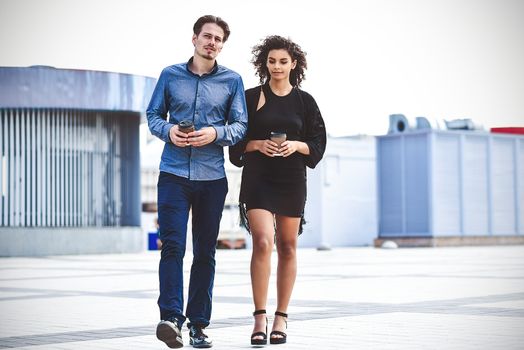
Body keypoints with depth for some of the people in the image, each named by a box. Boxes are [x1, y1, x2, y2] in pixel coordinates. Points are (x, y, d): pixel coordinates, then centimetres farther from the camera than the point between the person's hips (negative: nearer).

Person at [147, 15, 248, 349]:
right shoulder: (170, 75, 8)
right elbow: (153, 115, 12)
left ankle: (198, 323, 13)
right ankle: (171, 317, -17)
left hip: (212, 177, 1)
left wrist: (215, 133, -13)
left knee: (205, 252, 6)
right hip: (174, 173, -1)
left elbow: (241, 125, 6)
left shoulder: (232, 80, 7)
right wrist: (168, 130, -9)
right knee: (172, 245, -13)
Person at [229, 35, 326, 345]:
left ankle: (281, 317, 15)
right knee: (262, 242, -16)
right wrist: (258, 144, -14)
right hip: (258, 178, -2)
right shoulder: (251, 98, 5)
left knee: (287, 247, 5)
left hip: (292, 180, 2)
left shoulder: (304, 100, 7)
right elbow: (237, 141, 5)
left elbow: (318, 142, 7)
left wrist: (296, 145, -11)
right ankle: (260, 318, -13)